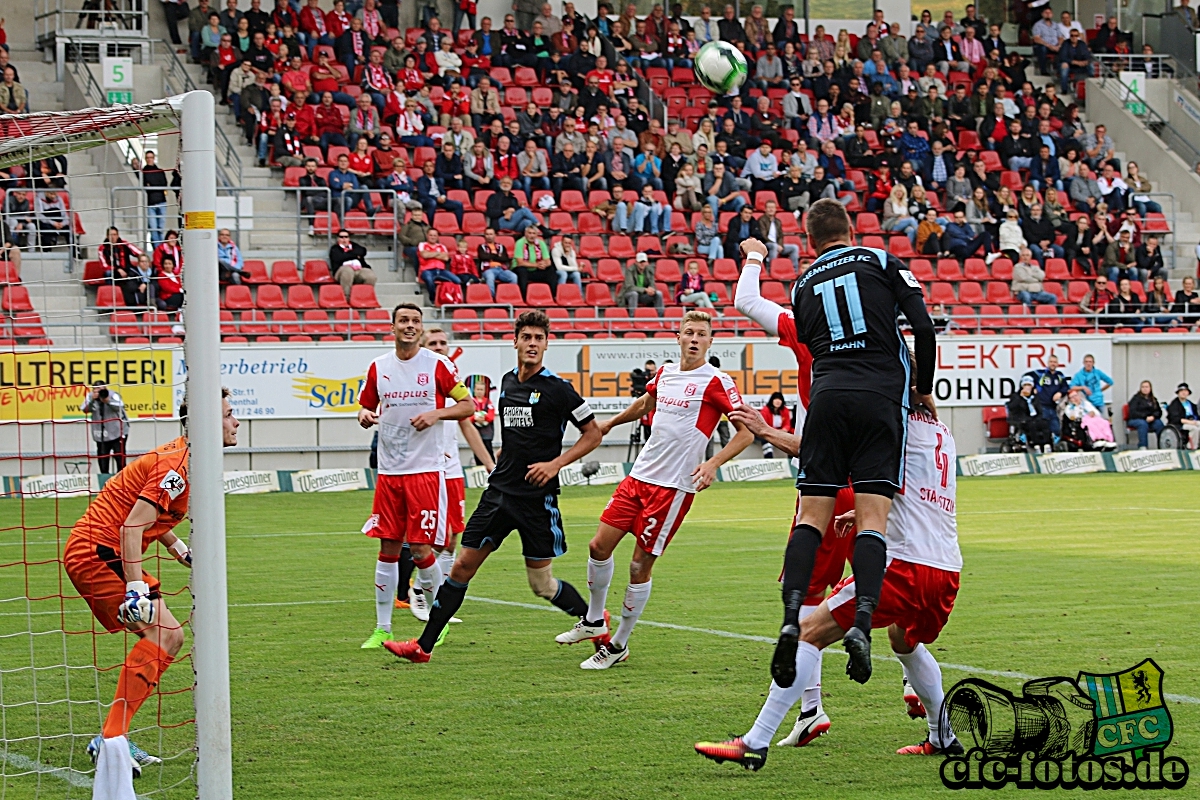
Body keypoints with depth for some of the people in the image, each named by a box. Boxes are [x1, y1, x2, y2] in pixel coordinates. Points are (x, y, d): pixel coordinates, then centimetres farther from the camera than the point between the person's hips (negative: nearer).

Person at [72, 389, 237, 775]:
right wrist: (136, 589, -30)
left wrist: (181, 550, 28)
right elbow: (132, 527, -26)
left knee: (170, 637, 10)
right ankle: (112, 739, -21)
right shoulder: (177, 465, -19)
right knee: (162, 633, -20)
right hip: (97, 552, -11)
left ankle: (112, 738, 9)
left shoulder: (181, 456, 14)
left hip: (98, 552, 11)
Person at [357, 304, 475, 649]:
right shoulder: (378, 367, 8)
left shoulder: (438, 365, -3)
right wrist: (365, 416, -4)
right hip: (389, 471, 4)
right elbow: (367, 407, 19)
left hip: (425, 470, -4)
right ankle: (382, 629, 11)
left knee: (421, 549, -6)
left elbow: (468, 405, 2)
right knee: (388, 549, 4)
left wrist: (437, 413, -15)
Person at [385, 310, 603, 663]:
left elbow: (593, 433, -3)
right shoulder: (507, 383, 11)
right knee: (462, 567, 1)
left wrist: (556, 463, -13)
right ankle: (423, 646, 4)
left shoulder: (558, 389, -8)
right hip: (499, 490, 6)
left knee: (542, 585, -1)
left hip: (538, 499, -5)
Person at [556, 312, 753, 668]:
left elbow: (746, 431, -12)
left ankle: (618, 645, 10)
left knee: (640, 567, -3)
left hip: (674, 486, -6)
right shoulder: (664, 373, 10)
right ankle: (595, 621, 24)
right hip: (639, 476, 6)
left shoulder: (716, 382, -10)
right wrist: (609, 423, 42)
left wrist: (713, 463, -24)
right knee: (600, 545, 4)